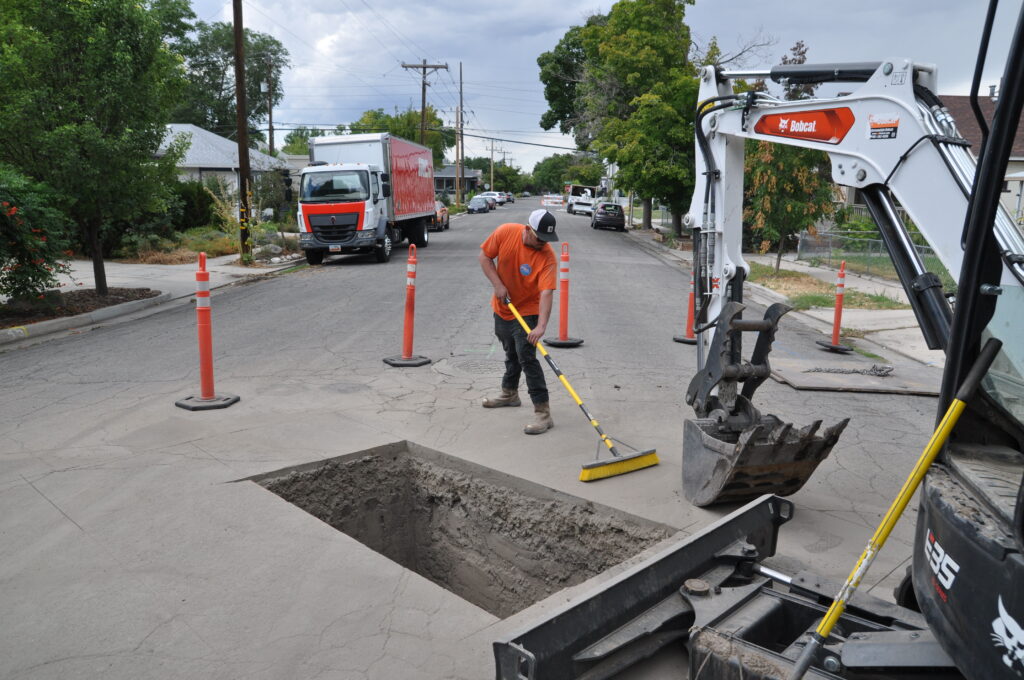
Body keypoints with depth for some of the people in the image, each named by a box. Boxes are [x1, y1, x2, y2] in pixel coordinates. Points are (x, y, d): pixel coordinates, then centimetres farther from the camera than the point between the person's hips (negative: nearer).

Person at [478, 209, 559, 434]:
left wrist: (541, 326, -45)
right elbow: (485, 256, -5)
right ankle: (509, 393, 44)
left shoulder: (547, 256, -26)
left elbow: (546, 293, -34)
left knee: (527, 358, -14)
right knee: (511, 354, 22)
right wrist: (497, 285, -16)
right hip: (502, 307, 5)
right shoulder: (505, 232, -17)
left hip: (527, 311, -4)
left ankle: (543, 412, -11)